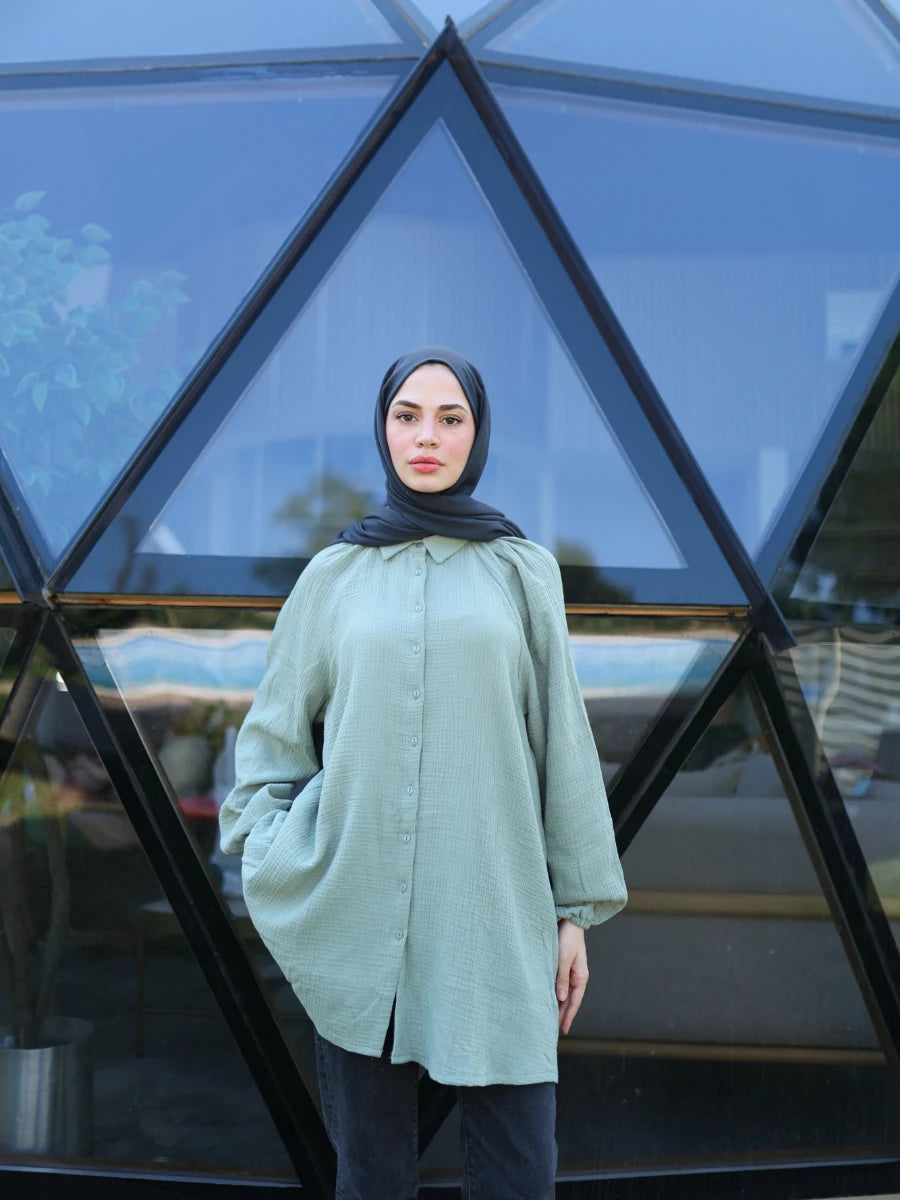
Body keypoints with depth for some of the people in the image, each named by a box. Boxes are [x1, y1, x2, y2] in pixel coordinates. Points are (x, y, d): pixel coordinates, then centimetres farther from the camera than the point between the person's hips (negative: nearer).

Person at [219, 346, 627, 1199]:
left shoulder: (523, 571, 6)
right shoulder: (334, 574, 8)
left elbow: (560, 740, 5)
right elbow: (273, 730, 14)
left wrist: (575, 908, 3)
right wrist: (269, 861, 1)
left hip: (493, 911, 0)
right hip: (356, 914, 1)